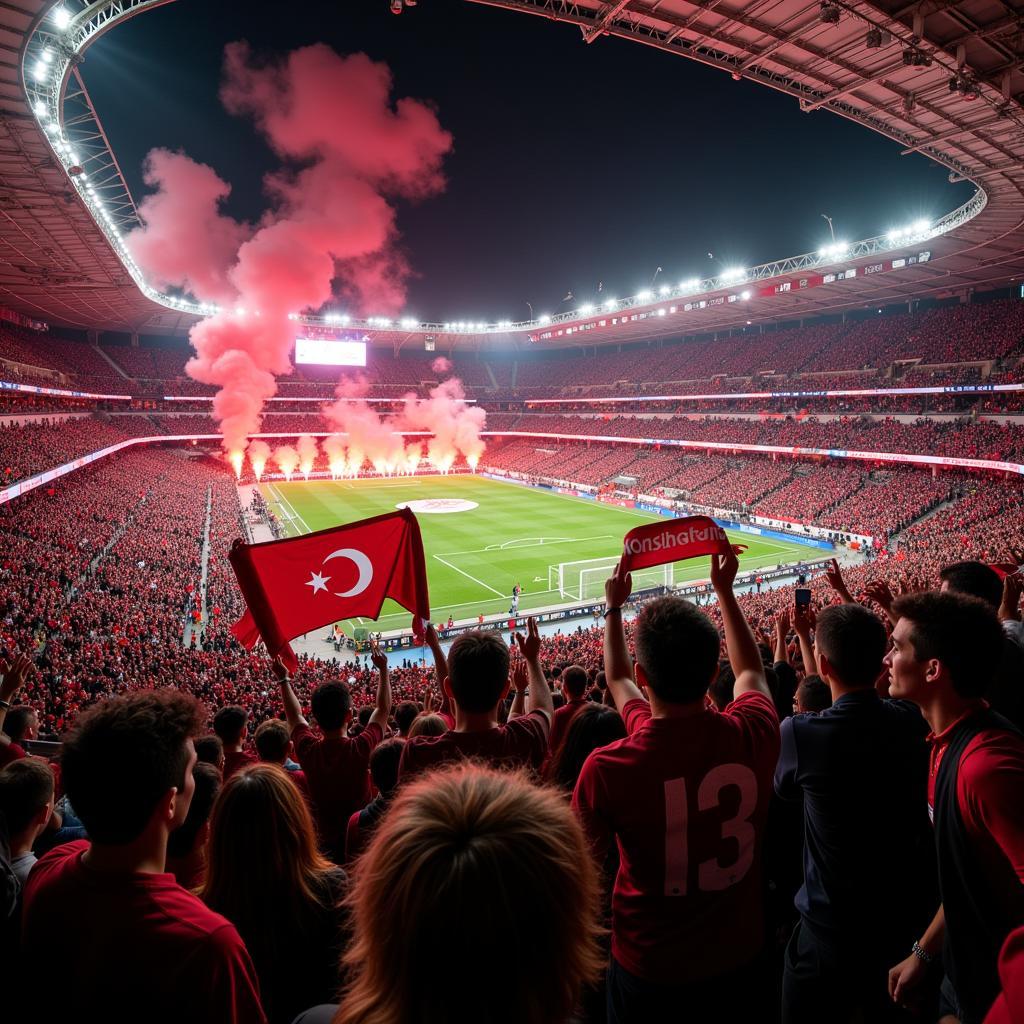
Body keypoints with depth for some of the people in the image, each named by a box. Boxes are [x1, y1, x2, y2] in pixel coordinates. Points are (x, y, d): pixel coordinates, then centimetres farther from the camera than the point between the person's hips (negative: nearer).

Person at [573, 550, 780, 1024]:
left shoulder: (607, 768, -32)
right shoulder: (753, 736, -23)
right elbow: (751, 671, 0)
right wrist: (724, 590, 11)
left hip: (649, 967, -2)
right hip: (737, 954, 2)